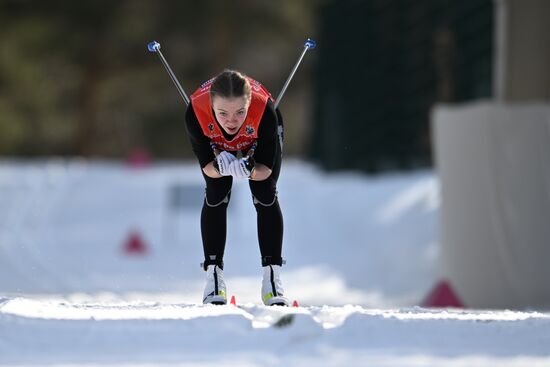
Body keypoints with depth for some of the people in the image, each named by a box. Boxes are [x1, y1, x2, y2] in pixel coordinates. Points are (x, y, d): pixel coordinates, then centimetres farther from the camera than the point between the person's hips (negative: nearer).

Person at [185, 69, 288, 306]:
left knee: (265, 197, -10)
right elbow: (206, 165, -28)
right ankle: (214, 277, -2)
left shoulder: (264, 111, -44)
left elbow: (266, 168, -31)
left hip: (260, 141, -1)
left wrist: (250, 170, -53)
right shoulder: (196, 113, -43)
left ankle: (272, 277, -5)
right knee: (216, 197, -10)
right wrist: (219, 166, -51)